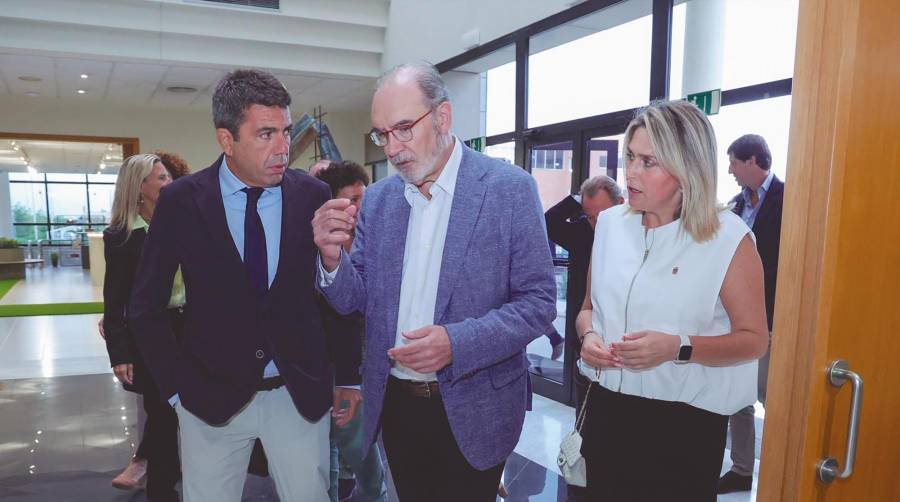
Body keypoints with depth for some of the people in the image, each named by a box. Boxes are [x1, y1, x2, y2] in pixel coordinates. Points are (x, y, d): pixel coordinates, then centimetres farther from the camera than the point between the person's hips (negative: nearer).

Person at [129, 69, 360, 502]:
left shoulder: (314, 196, -5)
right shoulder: (181, 201, -7)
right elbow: (145, 309, 1)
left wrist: (346, 375, 3)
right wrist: (177, 388, -3)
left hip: (303, 395, 1)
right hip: (211, 397, 0)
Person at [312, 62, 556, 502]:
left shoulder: (510, 188, -11)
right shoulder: (378, 198, 2)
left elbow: (538, 302, -12)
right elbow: (354, 300, 4)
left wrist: (457, 343, -25)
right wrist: (332, 256, -17)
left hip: (470, 411, -4)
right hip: (394, 404, 4)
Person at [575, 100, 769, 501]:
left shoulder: (728, 237, -11)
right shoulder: (610, 223, 1)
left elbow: (753, 339, -7)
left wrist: (678, 348, -23)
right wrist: (589, 335, -9)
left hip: (684, 423, -4)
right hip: (607, 408, 4)